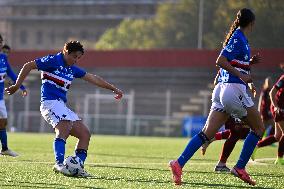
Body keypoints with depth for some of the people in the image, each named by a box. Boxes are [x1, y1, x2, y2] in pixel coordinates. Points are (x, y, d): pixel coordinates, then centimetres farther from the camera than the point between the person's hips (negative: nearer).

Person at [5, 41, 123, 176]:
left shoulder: (72, 69, 19)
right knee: (64, 128, -32)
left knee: (85, 134, 2)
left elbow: (93, 79, 25)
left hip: (62, 106, 9)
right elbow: (28, 66, -3)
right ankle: (59, 164, -43)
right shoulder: (53, 61, -4)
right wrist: (17, 86, -5)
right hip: (50, 102, -9)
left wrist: (113, 89, 26)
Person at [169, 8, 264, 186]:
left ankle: (179, 164, -12)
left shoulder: (238, 37, 18)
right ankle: (240, 168, 6)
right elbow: (220, 61, -18)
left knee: (207, 133, 0)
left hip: (222, 89, 9)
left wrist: (250, 62, 16)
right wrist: (241, 75, -17)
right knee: (259, 128, 7)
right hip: (235, 89, -9)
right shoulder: (239, 39, -10)